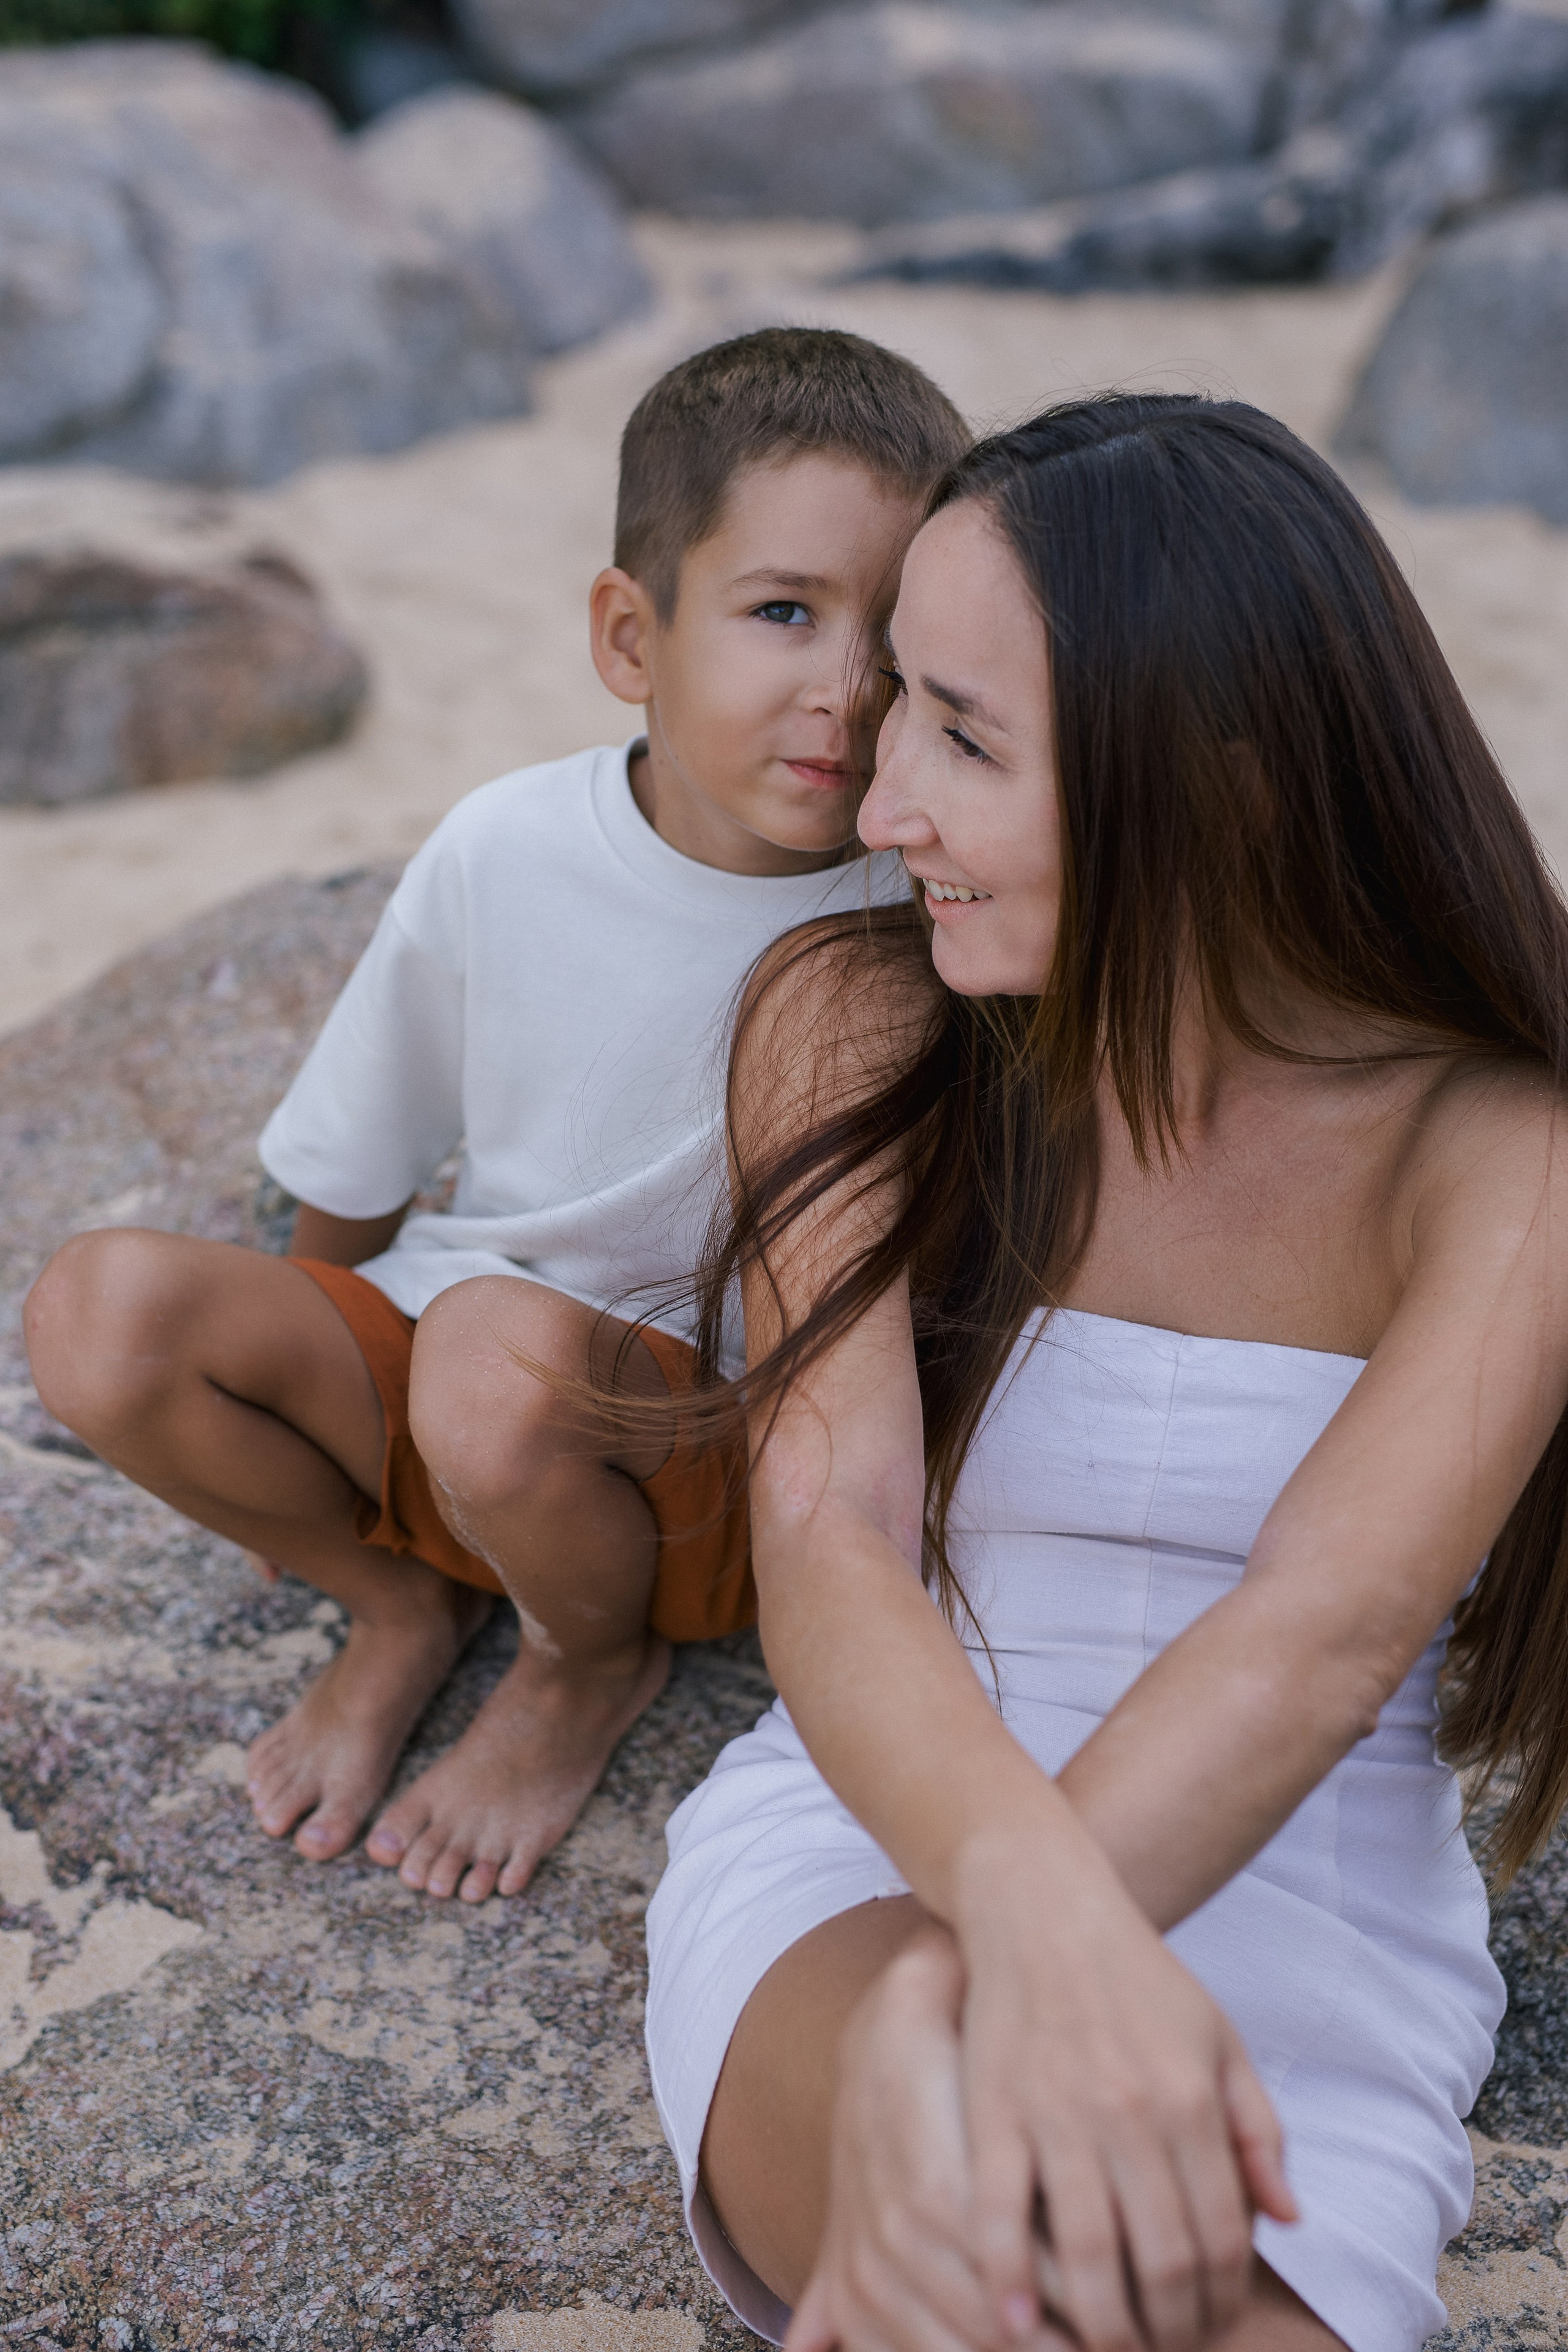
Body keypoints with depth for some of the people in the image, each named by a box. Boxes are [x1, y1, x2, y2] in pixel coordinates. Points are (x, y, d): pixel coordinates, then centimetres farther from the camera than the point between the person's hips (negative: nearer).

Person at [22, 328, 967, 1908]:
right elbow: (348, 1183, 5)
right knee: (102, 1309, -20)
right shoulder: (504, 854, -11)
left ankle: (595, 1660, -1)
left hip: (730, 1439, -3)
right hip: (438, 1346, 3)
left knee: (503, 1350, -36)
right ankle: (402, 1601, 7)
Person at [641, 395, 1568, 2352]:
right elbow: (825, 1546, -17)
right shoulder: (855, 1020, -4)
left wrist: (950, 2007, -38)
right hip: (863, 1858, 0)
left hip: (1301, 1955, 0)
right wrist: (1030, 1893, -37)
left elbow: (1321, 1639, -22)